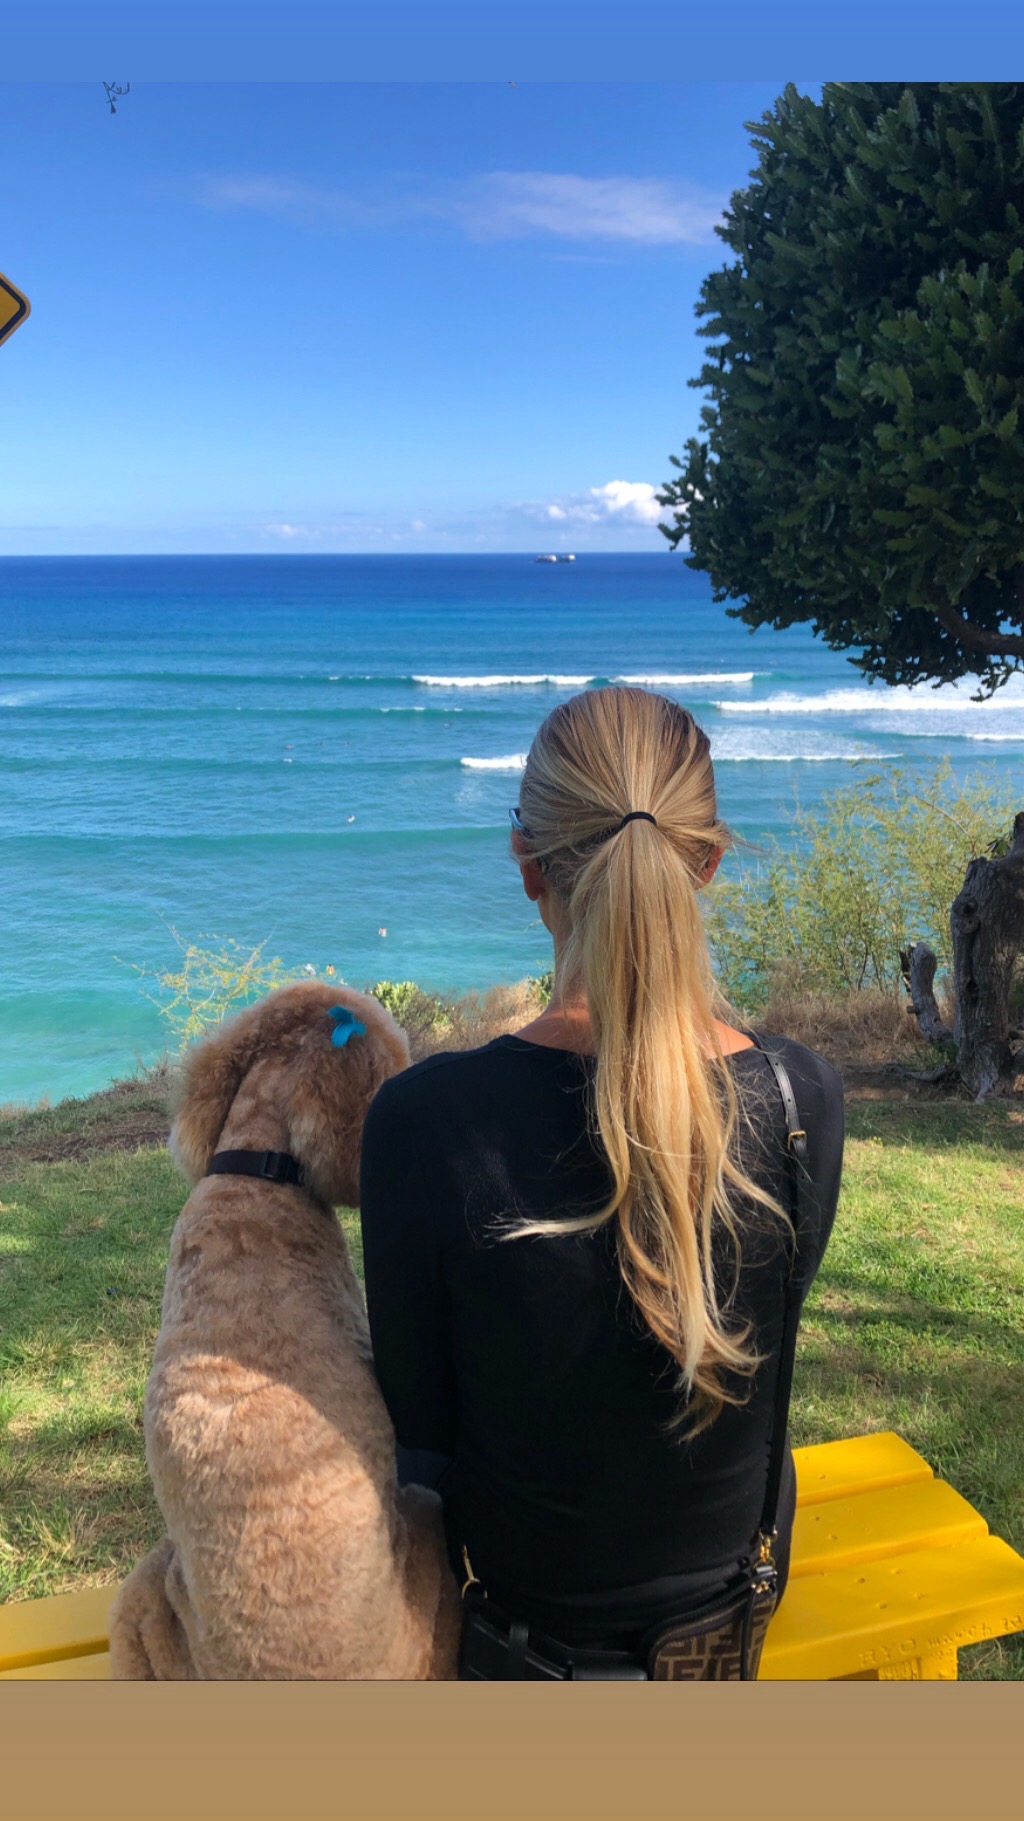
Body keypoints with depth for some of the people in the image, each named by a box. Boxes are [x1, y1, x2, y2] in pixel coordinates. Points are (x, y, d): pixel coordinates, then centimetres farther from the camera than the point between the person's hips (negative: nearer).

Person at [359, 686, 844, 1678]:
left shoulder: (423, 1118, -31)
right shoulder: (804, 1096, -23)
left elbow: (417, 1418, -16)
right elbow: (769, 1311, -4)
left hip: (527, 1590, -2)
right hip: (735, 1566, 2)